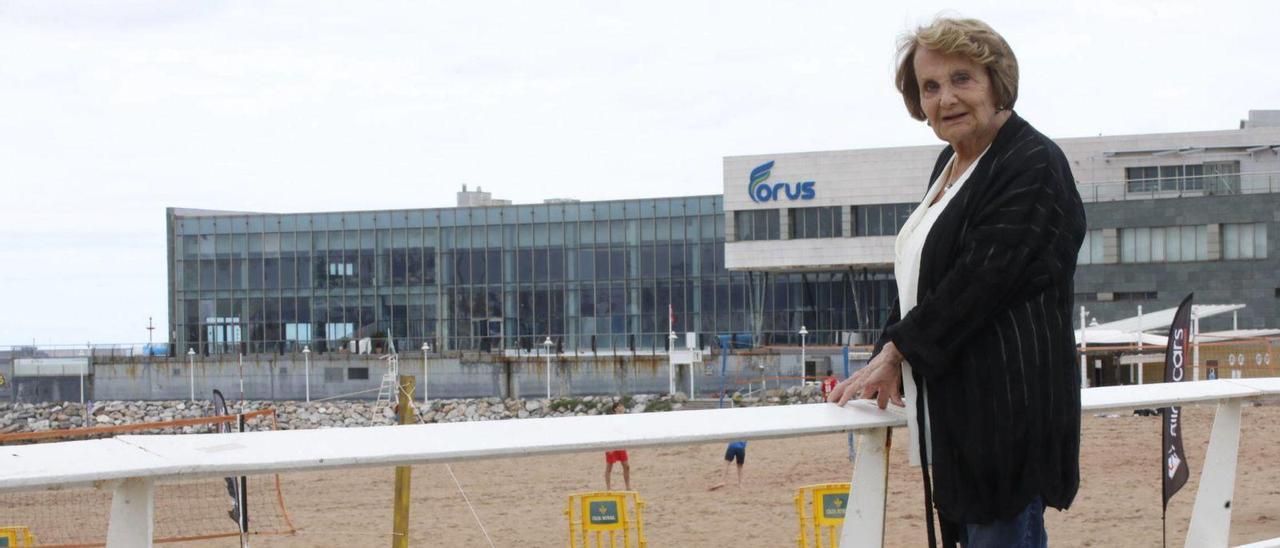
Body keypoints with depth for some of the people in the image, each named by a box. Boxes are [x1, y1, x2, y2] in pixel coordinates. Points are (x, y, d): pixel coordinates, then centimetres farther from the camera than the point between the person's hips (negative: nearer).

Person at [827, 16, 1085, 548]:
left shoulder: (1033, 165, -12)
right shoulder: (951, 163, 17)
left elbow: (980, 279, -18)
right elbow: (922, 280, 22)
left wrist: (895, 352, -12)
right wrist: (884, 364, 9)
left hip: (1009, 403, -9)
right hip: (961, 411, 9)